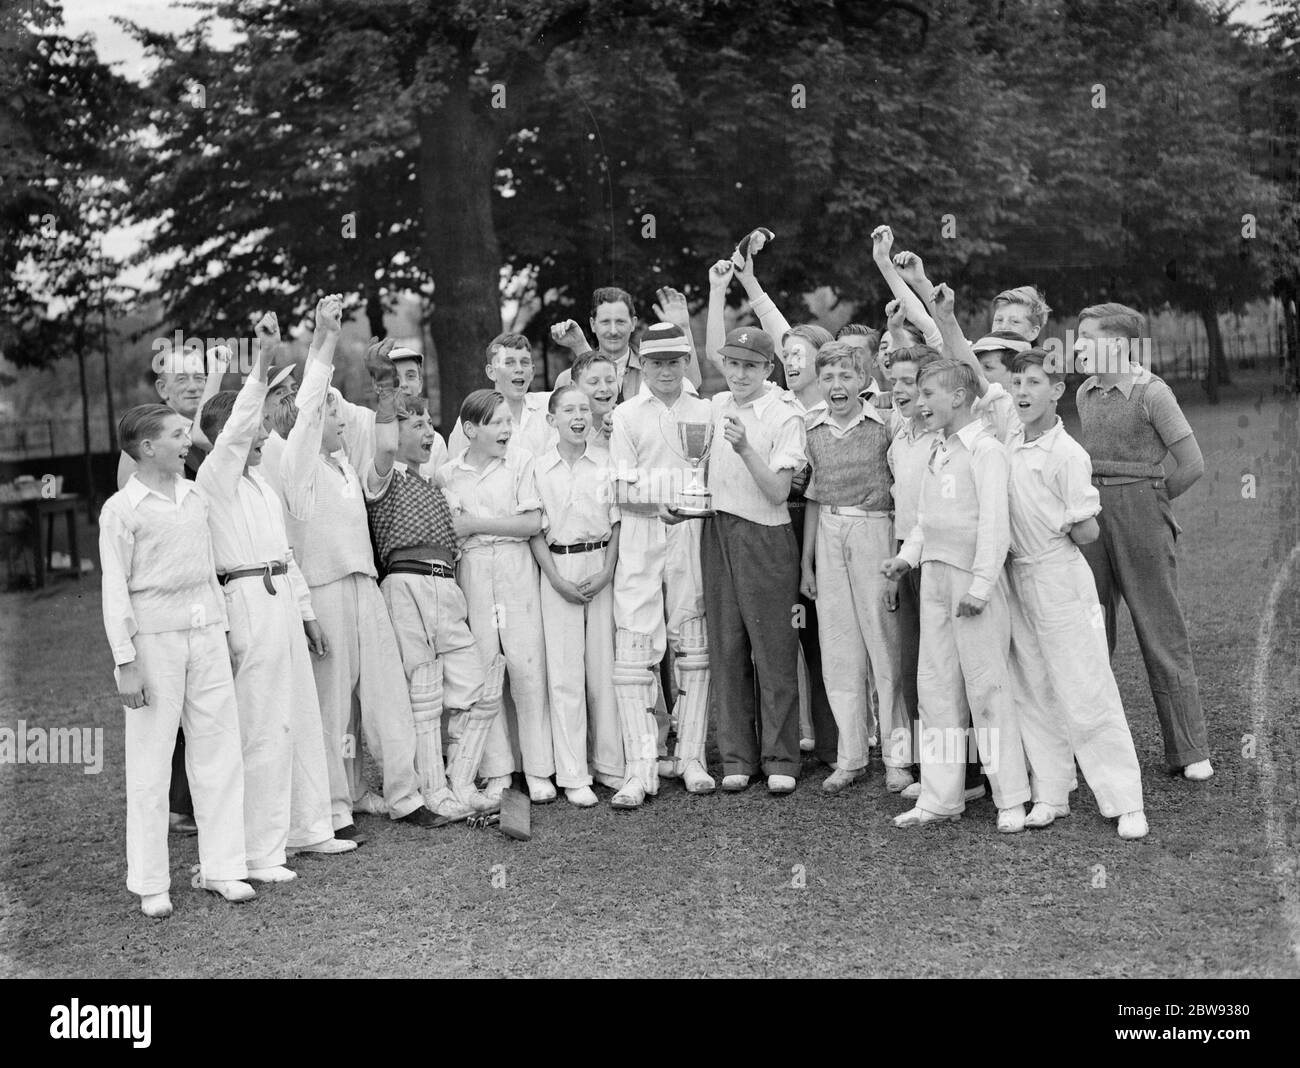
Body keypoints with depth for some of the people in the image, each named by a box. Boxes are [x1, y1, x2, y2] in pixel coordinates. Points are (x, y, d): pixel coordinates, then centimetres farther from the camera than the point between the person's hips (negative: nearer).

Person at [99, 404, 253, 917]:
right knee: (150, 760, 1)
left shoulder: (196, 496, 11)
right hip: (155, 637, -5)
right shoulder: (121, 509, -6)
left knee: (220, 748, 5)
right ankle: (150, 883, 11)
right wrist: (125, 661, -12)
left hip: (206, 630, 6)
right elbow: (115, 589, -8)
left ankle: (220, 866, 15)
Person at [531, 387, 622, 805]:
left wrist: (607, 573, -7)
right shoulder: (537, 467, 2)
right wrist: (557, 580, -9)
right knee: (564, 672, -1)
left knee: (604, 666, 5)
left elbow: (616, 521, 5)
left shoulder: (606, 461, 4)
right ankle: (572, 775, 5)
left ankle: (610, 761, 18)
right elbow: (535, 530, 1)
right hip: (557, 569, -1)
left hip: (601, 565, 1)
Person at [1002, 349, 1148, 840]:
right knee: (1032, 694, 11)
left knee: (1086, 693, -3)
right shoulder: (1007, 446, 4)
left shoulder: (1067, 454, -14)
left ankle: (1124, 802, 5)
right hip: (1017, 579, 7)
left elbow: (1087, 532, -14)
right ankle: (1049, 794, 21)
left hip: (1060, 580, -7)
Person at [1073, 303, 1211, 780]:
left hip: (1141, 516, -6)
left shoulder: (1152, 392, -9)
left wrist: (1149, 502, 0)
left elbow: (1192, 464, -9)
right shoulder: (1085, 393, 10)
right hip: (1091, 516, 6)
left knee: (1161, 633, 0)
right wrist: (1098, 502, 13)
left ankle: (1189, 750, 9)